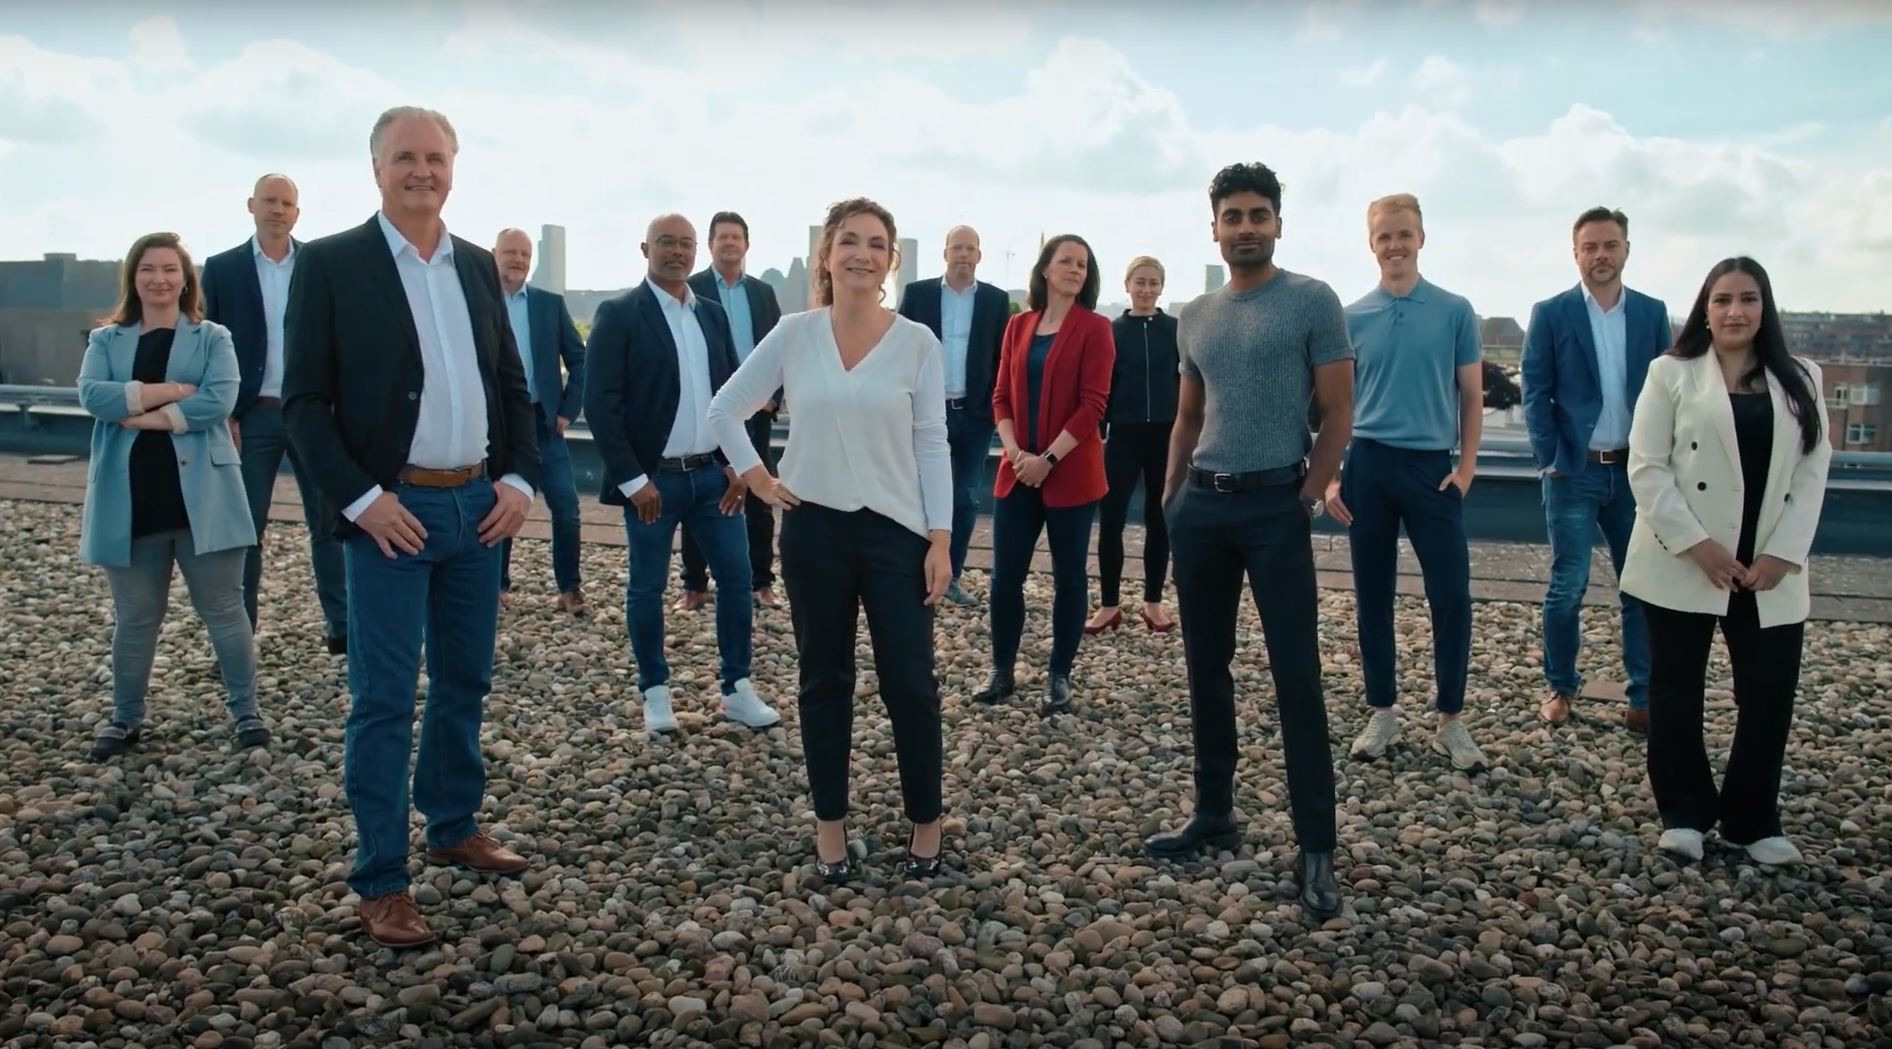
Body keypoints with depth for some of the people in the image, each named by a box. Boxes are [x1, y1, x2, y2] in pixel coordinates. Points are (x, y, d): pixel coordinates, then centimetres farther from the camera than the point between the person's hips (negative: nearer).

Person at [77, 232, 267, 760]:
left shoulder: (212, 338, 6)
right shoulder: (106, 340, 12)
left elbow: (219, 402, -11)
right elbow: (92, 395, -7)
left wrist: (146, 416, -13)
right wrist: (169, 390, -14)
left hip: (201, 497, -2)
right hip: (131, 502, 2)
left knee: (224, 609, 3)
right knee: (134, 616, 11)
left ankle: (245, 710, 15)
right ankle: (126, 717, 25)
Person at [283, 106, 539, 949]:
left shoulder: (478, 265, 10)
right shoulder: (330, 263, -4)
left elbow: (513, 383, 14)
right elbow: (304, 400, -7)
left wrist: (519, 478, 1)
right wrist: (361, 498, -15)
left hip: (478, 507, 5)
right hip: (392, 511, -5)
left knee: (464, 682, 16)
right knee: (383, 700, -1)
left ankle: (454, 828, 33)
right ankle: (381, 881, 8)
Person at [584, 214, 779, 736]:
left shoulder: (713, 314, 10)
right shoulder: (618, 314, -7)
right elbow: (600, 402, -12)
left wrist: (738, 462, 2)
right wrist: (632, 478, -15)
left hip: (713, 473, 5)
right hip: (652, 478, -5)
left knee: (736, 578, 5)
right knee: (647, 586, 7)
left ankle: (737, 688, 18)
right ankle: (655, 691, 21)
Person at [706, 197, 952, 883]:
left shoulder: (916, 343, -2)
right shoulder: (793, 334, 0)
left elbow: (932, 445, -2)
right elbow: (725, 409, 10)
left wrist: (941, 539, -6)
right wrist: (756, 478, 3)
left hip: (895, 530, -1)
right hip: (814, 527, 1)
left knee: (910, 684, 0)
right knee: (824, 681, 10)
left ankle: (926, 824, 17)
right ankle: (830, 827, 21)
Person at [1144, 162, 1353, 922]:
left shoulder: (1312, 302, -4)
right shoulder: (1194, 317, 12)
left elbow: (1338, 412, -5)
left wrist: (1308, 497, -10)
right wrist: (1170, 498, 13)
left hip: (1275, 504, -6)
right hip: (1200, 503, 6)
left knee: (1297, 678, -6)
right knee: (1206, 669, 12)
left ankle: (1317, 848, 0)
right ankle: (1213, 814, 24)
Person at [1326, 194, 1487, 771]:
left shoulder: (1455, 311, 1)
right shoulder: (1352, 318, 5)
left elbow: (1471, 396, 5)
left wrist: (1466, 468, -4)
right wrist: (1331, 476, 2)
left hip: (1432, 465, -1)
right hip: (1367, 465, 2)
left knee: (1451, 596, -3)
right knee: (1372, 597, 7)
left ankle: (1451, 719, 11)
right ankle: (1382, 711, 20)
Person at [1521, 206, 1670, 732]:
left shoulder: (1652, 312, 7)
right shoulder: (1550, 313, 0)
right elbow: (1535, 392, -2)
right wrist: (1550, 459, -9)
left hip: (1637, 470, 2)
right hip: (1574, 470, -2)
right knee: (1567, 586, 2)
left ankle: (1644, 695, 15)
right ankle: (1561, 687, 17)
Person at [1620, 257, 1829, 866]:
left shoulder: (1800, 381, 11)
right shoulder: (1673, 374, 2)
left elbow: (1811, 473, 4)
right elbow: (1647, 468, -6)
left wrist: (1783, 554, -8)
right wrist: (1695, 543, -15)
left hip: (1769, 570, 3)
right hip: (1683, 564, -2)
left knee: (1770, 693, 2)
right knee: (1676, 691, 4)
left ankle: (1754, 821, 17)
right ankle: (1684, 814, 18)